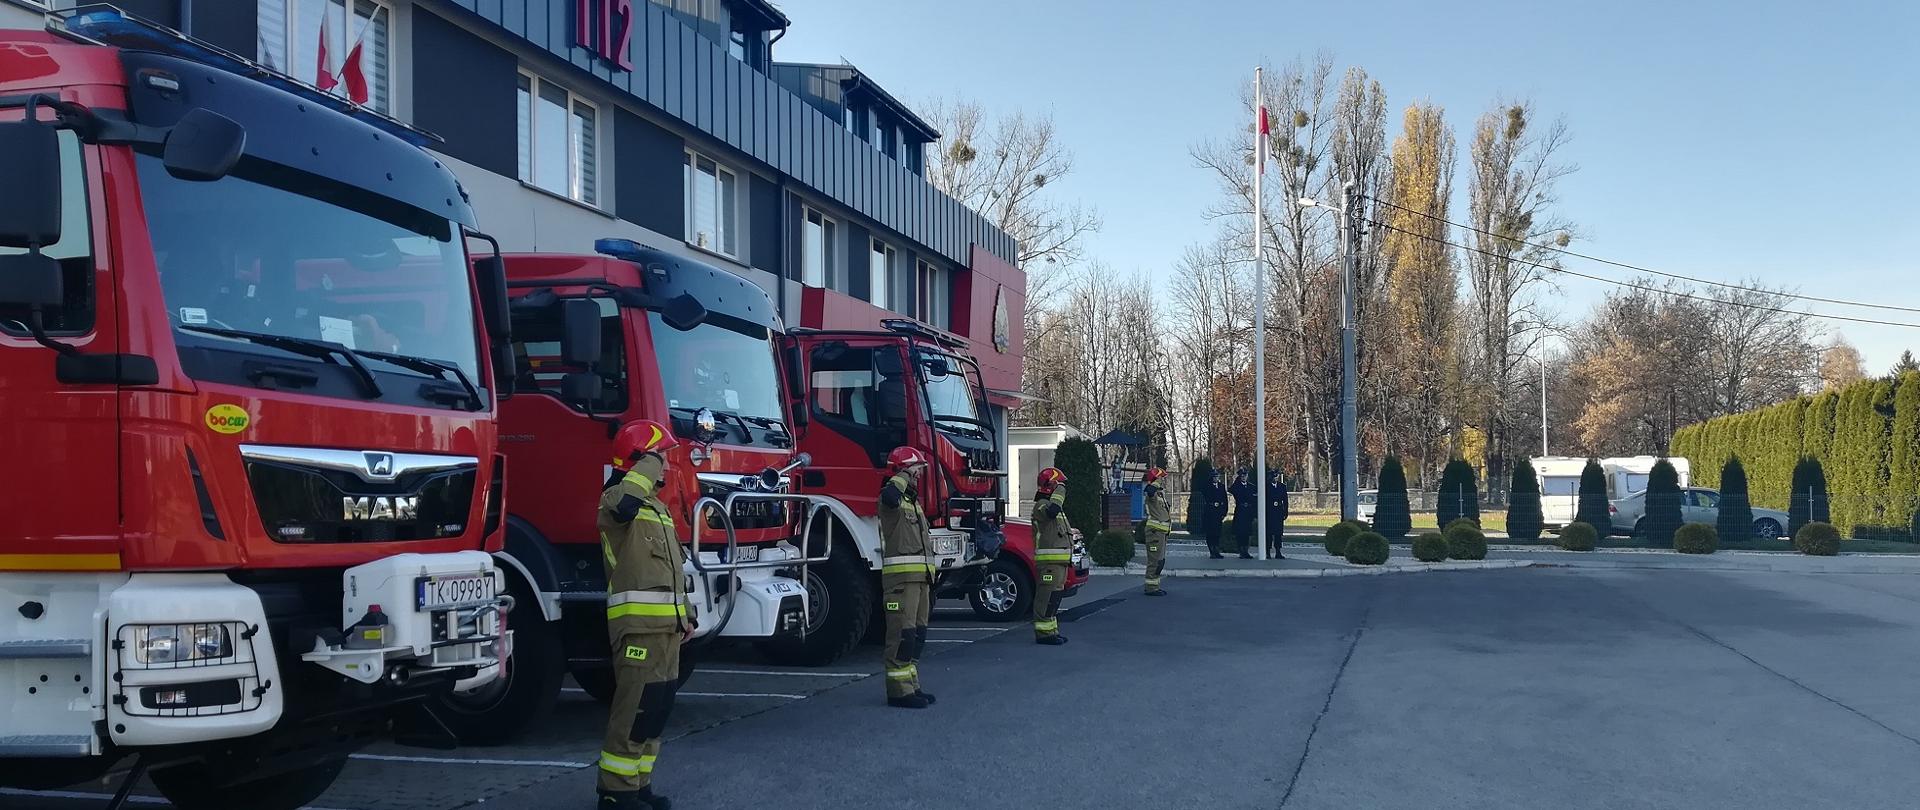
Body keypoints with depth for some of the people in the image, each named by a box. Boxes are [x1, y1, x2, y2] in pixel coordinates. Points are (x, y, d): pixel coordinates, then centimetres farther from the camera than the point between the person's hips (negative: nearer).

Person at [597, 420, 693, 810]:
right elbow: (625, 503, -35)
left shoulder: (656, 505, 22)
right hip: (638, 624, -9)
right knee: (634, 709, -9)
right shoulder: (616, 497, -7)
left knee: (657, 707, 12)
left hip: (666, 623, 9)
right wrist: (651, 462, -21)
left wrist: (685, 615, 22)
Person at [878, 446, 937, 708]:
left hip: (920, 575, 10)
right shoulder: (891, 495, -6)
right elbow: (890, 496, -35)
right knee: (902, 634, -11)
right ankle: (899, 690, -9)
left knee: (917, 634, 12)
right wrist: (905, 475, -18)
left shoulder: (914, 501, 22)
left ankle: (911, 686, 19)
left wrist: (930, 579, 24)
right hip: (900, 575, -10)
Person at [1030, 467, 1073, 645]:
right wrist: (1059, 491, -22)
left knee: (1054, 596, 13)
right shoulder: (1041, 505, -10)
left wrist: (1068, 558, 27)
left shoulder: (1054, 505, 23)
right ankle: (1043, 632, -10)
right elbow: (1052, 510, -37)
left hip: (1059, 559, 11)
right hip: (1049, 559, -10)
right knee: (1046, 596, -10)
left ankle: (1051, 631, 19)